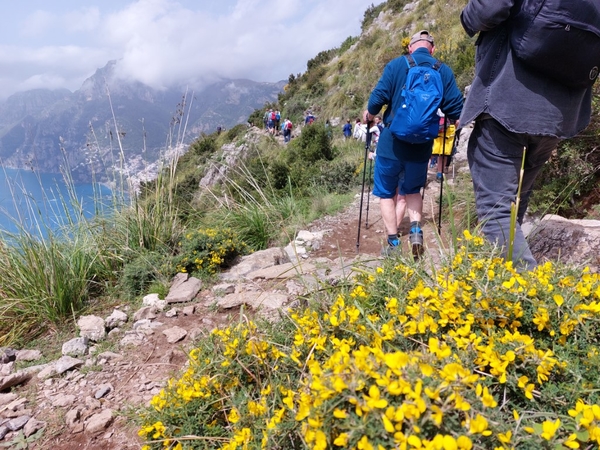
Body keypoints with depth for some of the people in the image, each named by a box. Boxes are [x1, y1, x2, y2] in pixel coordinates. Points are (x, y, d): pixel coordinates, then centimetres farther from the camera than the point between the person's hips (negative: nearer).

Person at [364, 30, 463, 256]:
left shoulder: (396, 65, -3)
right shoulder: (444, 71, 2)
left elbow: (378, 96, -9)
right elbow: (456, 109, -1)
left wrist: (369, 114, 12)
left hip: (392, 141, -2)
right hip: (422, 144, 3)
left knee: (386, 192, 12)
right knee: (413, 190, 23)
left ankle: (393, 244, 7)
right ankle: (416, 229, 0)